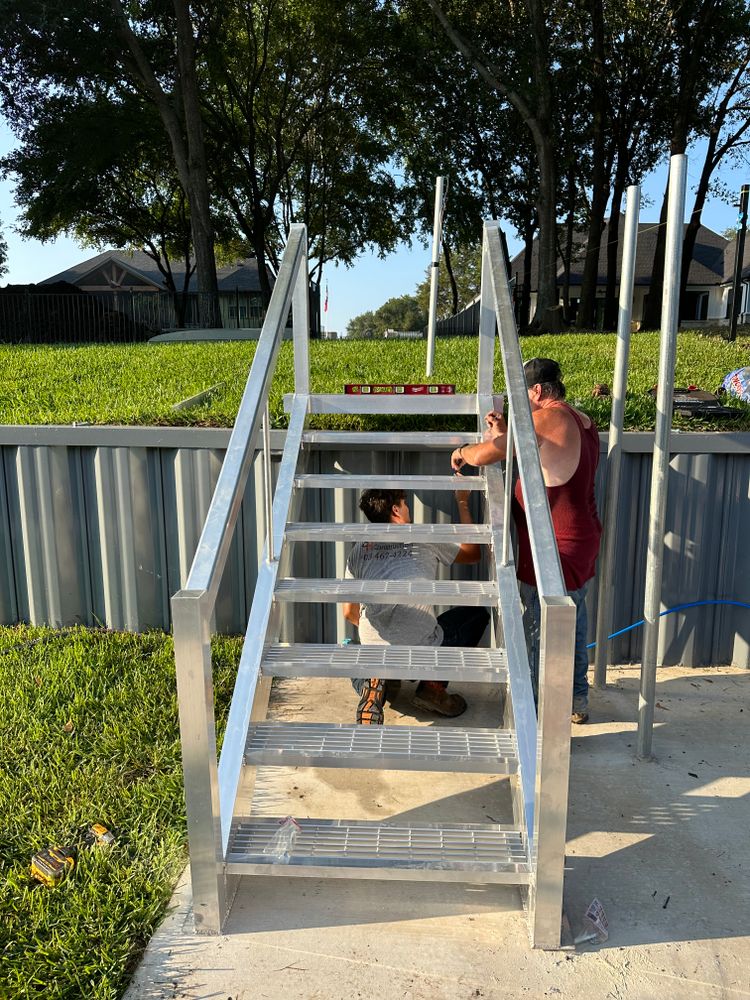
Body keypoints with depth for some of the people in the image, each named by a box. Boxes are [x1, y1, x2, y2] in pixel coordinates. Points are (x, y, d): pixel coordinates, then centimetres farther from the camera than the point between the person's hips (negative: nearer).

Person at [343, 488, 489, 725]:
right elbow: (473, 554, 23)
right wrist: (463, 503, 32)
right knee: (478, 613, 23)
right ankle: (433, 685, 9)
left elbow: (350, 613, 16)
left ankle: (376, 682, -2)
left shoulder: (360, 549, 13)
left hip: (374, 650, 3)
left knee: (360, 680, 39)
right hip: (423, 649, -3)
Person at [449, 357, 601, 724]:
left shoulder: (548, 419, -20)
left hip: (554, 552, -10)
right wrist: (506, 432, 10)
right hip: (582, 545, 10)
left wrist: (463, 452, -3)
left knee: (540, 636, 4)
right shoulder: (581, 421, 9)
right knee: (573, 625, 22)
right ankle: (578, 700, 38)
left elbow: (490, 452, -23)